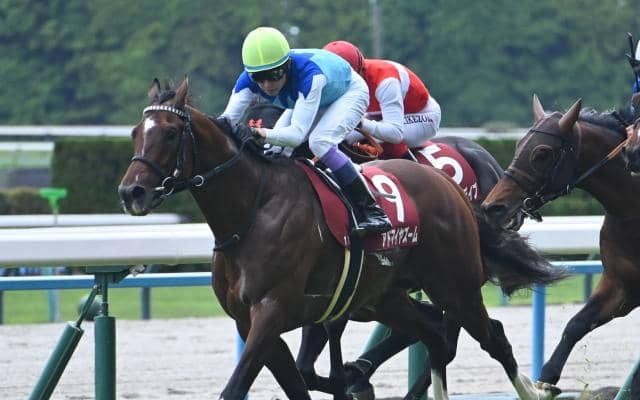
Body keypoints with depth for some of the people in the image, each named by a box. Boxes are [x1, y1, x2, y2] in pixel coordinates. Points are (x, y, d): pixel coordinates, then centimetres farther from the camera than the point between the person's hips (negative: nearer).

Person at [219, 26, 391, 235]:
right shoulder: (249, 80, -28)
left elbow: (298, 133, -49)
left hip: (350, 93, -7)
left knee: (319, 141, -31)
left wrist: (265, 134, -67)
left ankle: (372, 212, -27)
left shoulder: (309, 75, -45)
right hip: (306, 98, 7)